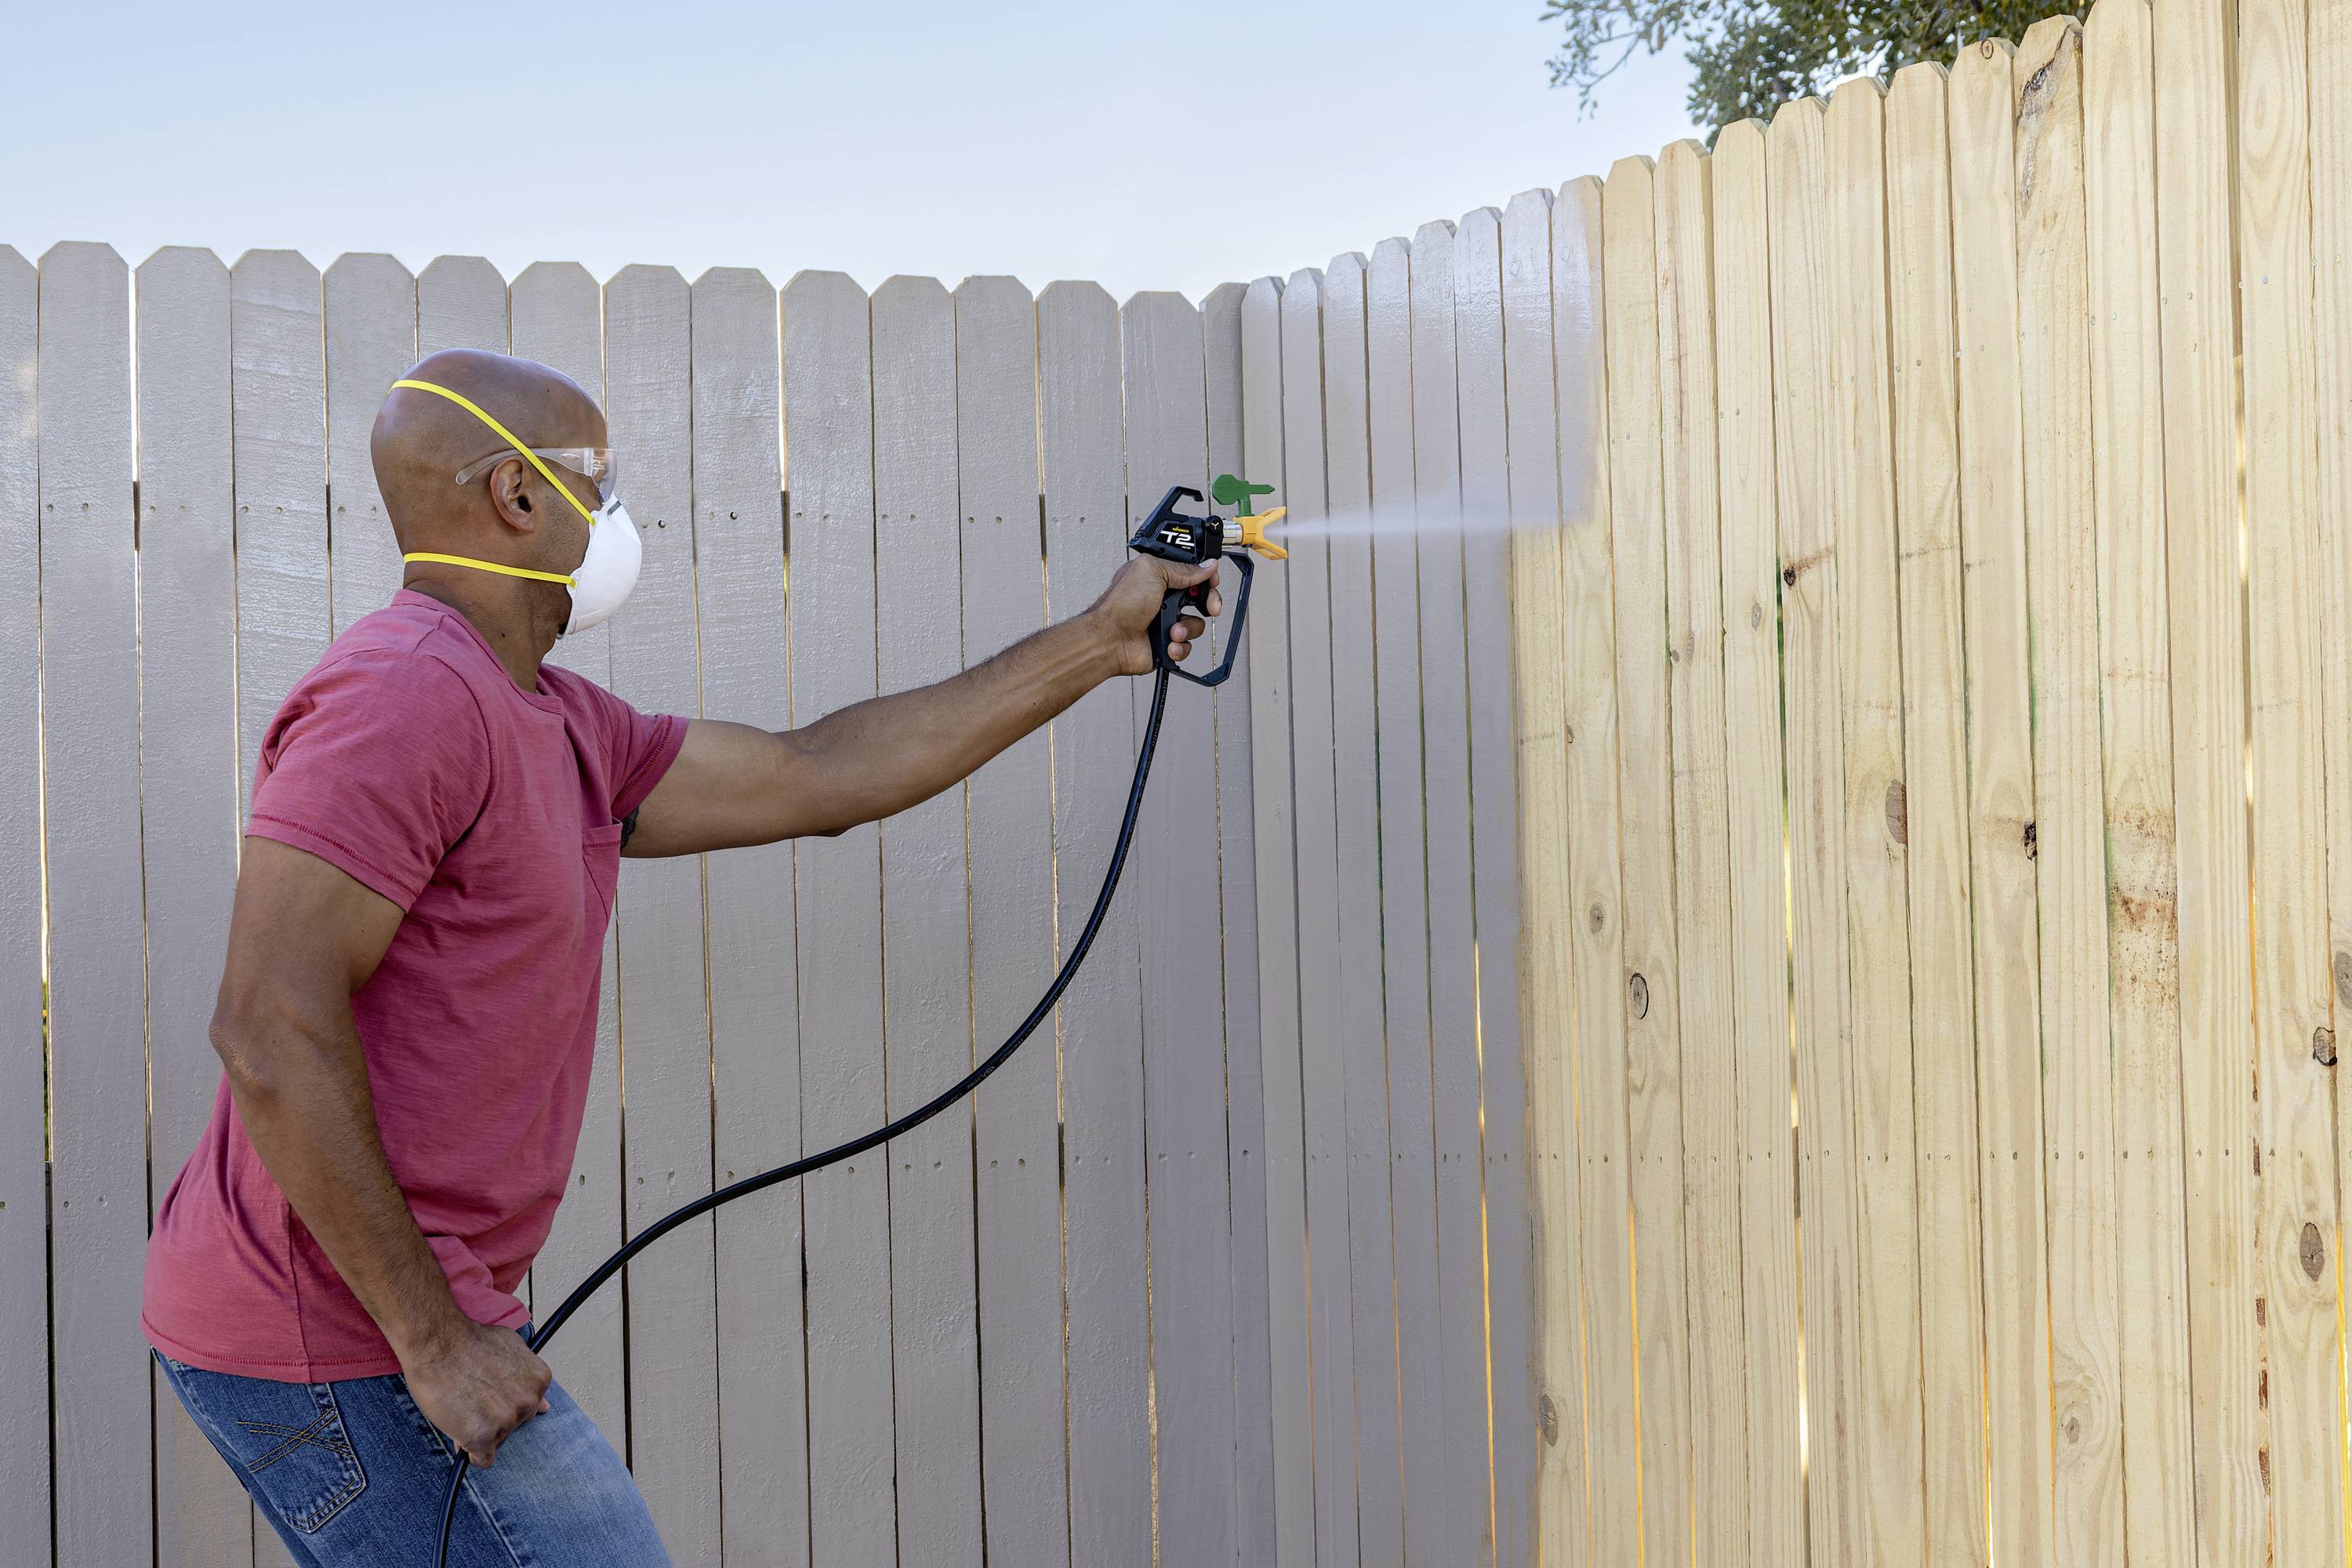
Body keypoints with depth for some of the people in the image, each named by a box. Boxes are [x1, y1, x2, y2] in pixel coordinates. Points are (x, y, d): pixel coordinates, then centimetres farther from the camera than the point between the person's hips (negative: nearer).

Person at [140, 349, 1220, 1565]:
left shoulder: (555, 725, 15)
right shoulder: (410, 692, -18)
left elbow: (813, 778, 19)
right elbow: (269, 1027, -25)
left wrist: (1097, 645, 23)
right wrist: (434, 1339, -22)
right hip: (341, 1339, -10)